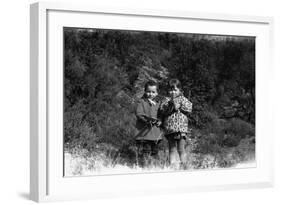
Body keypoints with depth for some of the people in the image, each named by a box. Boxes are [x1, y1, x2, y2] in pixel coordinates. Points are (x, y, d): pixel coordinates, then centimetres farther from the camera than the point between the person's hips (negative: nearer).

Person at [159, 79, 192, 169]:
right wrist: (170, 105, -18)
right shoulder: (166, 100, 11)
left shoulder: (183, 99, 12)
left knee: (181, 149, -1)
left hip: (181, 127, -1)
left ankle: (183, 165, 5)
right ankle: (172, 166, 6)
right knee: (172, 149, 4)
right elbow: (162, 110, -5)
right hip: (169, 128, 1)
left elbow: (189, 108, -3)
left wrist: (179, 105, -9)